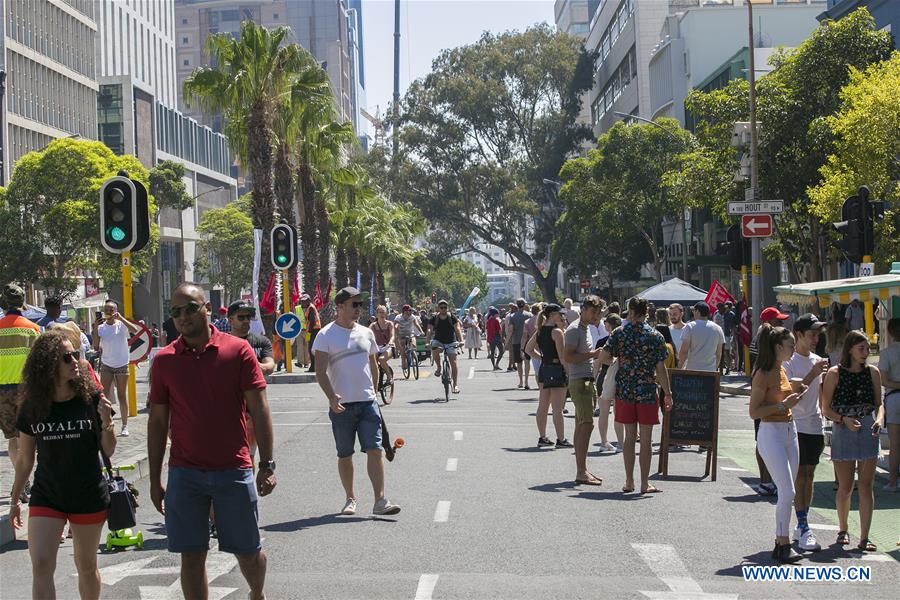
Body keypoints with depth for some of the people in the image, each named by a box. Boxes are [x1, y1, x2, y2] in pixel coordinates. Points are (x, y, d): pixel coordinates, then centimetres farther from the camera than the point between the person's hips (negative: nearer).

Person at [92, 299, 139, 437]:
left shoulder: (122, 325, -6)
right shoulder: (101, 327, 0)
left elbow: (135, 330, -26)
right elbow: (96, 346, -9)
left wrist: (120, 318, -29)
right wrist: (95, 328, -16)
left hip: (122, 365, -2)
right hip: (106, 365, 2)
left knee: (122, 396, 6)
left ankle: (125, 426, 12)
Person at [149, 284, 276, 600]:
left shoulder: (238, 350, -4)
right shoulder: (164, 360, 3)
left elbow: (259, 409, -4)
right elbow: (157, 422, 8)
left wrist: (267, 464, -10)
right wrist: (155, 480, 7)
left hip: (234, 470, -1)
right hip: (184, 475, 1)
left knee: (248, 551, 11)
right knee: (191, 556, 4)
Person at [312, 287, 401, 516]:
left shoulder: (366, 333, 12)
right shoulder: (326, 335, -4)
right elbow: (320, 372, -11)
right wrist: (331, 397, -23)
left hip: (367, 402, 3)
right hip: (341, 405, -3)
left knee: (375, 450, -7)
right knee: (345, 455, 7)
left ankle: (380, 500, -7)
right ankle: (350, 498, 21)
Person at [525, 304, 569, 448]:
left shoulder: (539, 331, 9)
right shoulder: (557, 332, -14)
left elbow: (528, 349, 18)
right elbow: (562, 355, -17)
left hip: (543, 369, 8)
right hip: (557, 370, -8)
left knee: (543, 406, 11)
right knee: (558, 408, -4)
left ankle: (542, 437, 17)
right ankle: (561, 440, -1)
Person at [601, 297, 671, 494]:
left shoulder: (619, 333, -2)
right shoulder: (655, 336, -6)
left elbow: (604, 358, -4)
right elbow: (661, 369, -7)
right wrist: (667, 393, 1)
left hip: (624, 392, 2)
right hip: (647, 392, -2)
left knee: (629, 436, 11)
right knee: (646, 439, 3)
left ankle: (629, 482, 12)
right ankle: (645, 484, 5)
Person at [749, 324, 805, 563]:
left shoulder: (782, 371, 12)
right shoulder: (763, 374, -14)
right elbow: (754, 412, -16)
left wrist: (795, 392, 8)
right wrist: (783, 404, -21)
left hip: (789, 431, 9)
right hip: (771, 433, -9)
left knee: (787, 493, 9)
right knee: (787, 492, -12)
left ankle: (781, 543, 15)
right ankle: (783, 544, -4)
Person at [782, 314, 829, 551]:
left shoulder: (817, 360, 13)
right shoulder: (788, 361, -10)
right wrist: (813, 374, -25)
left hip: (815, 426, 7)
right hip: (796, 425, -7)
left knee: (809, 475, 9)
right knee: (800, 476, -8)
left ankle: (802, 525, 16)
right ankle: (803, 528, -8)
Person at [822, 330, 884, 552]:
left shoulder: (872, 372, 5)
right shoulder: (835, 373, -4)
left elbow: (879, 403, 10)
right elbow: (826, 408, -2)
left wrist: (880, 419, -11)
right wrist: (844, 420, -19)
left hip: (868, 432, 2)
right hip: (843, 433, -2)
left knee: (866, 486, -2)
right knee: (845, 487, 5)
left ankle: (864, 538, 0)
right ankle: (843, 530, 28)